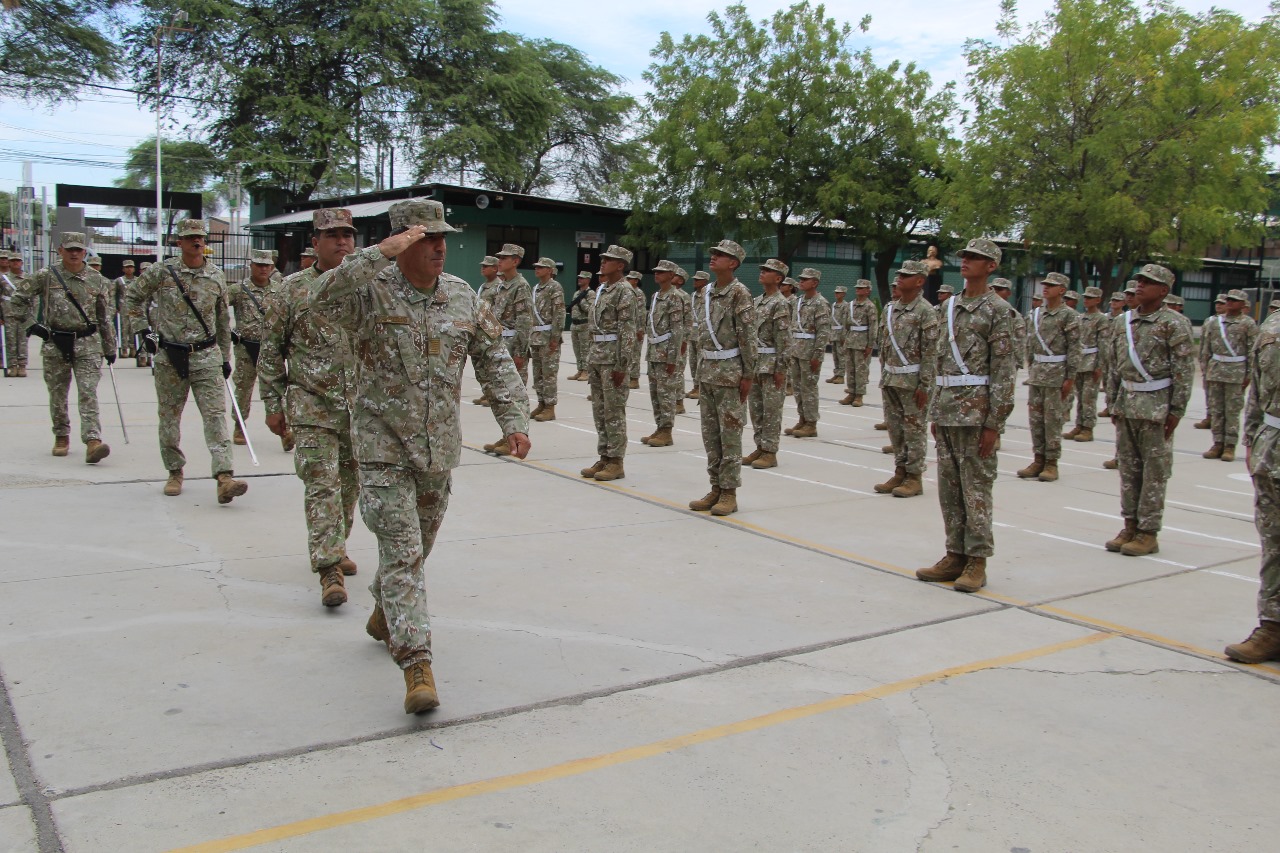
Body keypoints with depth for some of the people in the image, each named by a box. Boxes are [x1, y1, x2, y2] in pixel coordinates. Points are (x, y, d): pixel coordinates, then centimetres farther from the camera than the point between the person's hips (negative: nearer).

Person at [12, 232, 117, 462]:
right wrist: (30, 323, -2)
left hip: (88, 344, -1)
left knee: (88, 393, -11)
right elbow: (18, 299, 9)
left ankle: (93, 440, -19)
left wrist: (110, 347, 11)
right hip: (55, 344, 1)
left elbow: (105, 317, 10)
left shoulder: (97, 280, 4)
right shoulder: (46, 276, 0)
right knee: (57, 394, 10)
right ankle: (61, 436, 27)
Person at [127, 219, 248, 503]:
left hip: (207, 357, 0)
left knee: (216, 415, -11)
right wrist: (143, 330, 1)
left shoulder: (216, 276, 5)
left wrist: (226, 357, 15)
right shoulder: (161, 273, -1)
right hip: (169, 358, 0)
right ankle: (175, 473, 26)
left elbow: (223, 320, 14)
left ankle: (225, 478, -18)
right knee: (169, 418, 9)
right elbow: (134, 297, 12)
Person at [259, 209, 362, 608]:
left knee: (349, 484, 13)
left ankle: (334, 548, 32)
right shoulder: (291, 290, 0)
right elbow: (271, 352, 3)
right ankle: (330, 570, -10)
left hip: (362, 406, 3)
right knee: (321, 485, -10)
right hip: (312, 407, -3)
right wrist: (273, 404, 0)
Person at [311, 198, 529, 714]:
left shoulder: (462, 296, 4)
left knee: (418, 546, 20)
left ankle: (385, 615, 46)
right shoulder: (372, 292, -10)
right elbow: (323, 298, -32)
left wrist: (514, 420, -1)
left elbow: (494, 360, 7)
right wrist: (381, 254, -34)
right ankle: (417, 666, -8)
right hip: (384, 448, -5)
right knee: (401, 551, -10)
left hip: (440, 448, 5)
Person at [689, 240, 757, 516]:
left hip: (730, 372, -8)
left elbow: (748, 337, -13)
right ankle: (716, 488, 19)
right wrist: (701, 370, 15)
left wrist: (747, 376, -15)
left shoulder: (739, 293, -10)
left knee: (730, 434, -2)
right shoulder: (706, 292, 12)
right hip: (707, 371, 8)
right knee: (710, 433, 10)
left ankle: (729, 493, 4)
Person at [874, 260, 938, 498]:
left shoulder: (925, 311, -9)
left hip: (912, 380, -7)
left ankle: (914, 478, 7)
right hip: (890, 378, 7)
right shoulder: (890, 309, 12)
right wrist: (883, 377, 15)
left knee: (913, 429, 0)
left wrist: (924, 385, -16)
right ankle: (900, 472, 21)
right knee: (894, 428, 11)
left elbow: (930, 352, -12)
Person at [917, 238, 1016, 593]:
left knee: (975, 486, -2)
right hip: (948, 409, 7)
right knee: (949, 485, 10)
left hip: (977, 409, -7)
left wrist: (994, 423, -15)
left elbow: (1004, 370, -10)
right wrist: (936, 413, 15)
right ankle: (955, 556, 19)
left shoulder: (998, 310, -5)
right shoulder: (950, 306, 15)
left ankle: (976, 562, 6)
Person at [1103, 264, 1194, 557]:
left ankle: (1148, 533, 7)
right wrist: (1114, 403, 15)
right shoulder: (1125, 321, 10)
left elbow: (1185, 371, -10)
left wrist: (1176, 410, -13)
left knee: (1154, 470, 1)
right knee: (1128, 467, 10)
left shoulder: (1172, 324, -8)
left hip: (1156, 406, -6)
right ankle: (1130, 526, 20)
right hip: (1127, 404, 6)